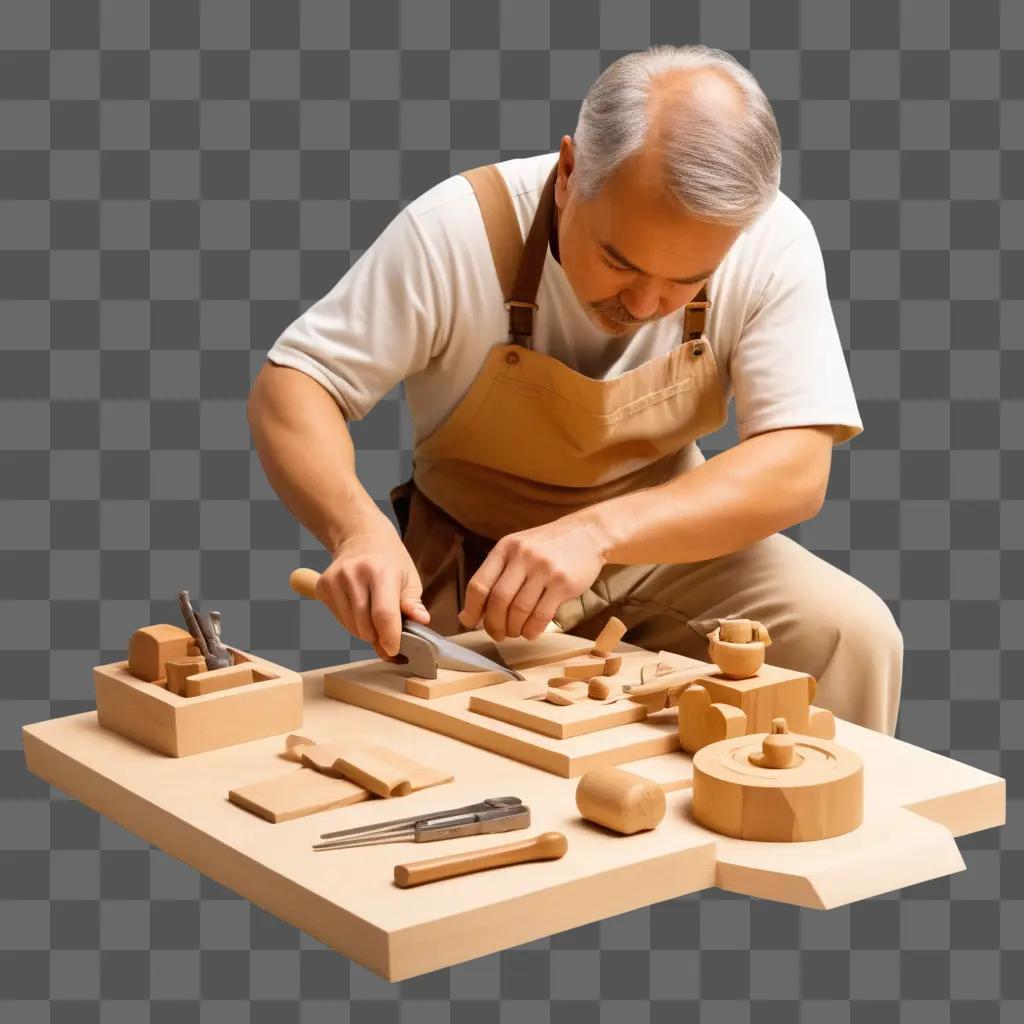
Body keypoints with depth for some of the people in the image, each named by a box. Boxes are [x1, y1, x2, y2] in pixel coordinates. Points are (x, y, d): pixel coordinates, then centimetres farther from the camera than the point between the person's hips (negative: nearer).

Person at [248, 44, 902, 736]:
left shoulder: (774, 243, -19)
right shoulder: (461, 229, -23)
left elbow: (796, 468, -23)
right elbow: (290, 386, -18)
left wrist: (598, 531, -39)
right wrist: (356, 526, -39)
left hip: (667, 550, 2)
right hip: (477, 572, -1)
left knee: (854, 635, -22)